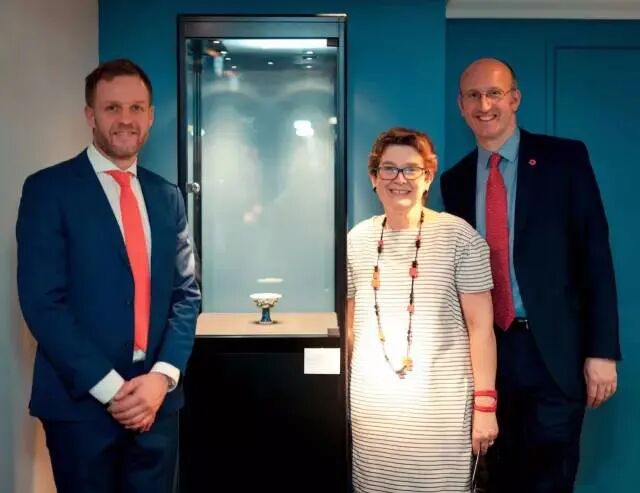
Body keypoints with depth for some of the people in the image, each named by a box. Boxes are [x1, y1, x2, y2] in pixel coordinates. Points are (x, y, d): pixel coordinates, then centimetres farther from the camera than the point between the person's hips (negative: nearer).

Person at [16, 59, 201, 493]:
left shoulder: (167, 196, 9)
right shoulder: (48, 189, -5)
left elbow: (186, 294, 8)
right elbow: (42, 302, -12)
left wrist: (163, 377, -7)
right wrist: (110, 388, -15)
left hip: (157, 399, 4)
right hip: (80, 401, -4)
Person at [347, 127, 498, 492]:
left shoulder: (458, 236, -7)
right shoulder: (356, 239, 5)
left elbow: (480, 326, -6)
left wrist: (485, 405, -9)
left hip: (441, 405, -3)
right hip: (370, 405, 4)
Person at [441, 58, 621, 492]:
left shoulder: (565, 158, -2)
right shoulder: (456, 179, 9)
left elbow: (595, 254, -6)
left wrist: (602, 350, -11)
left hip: (555, 350, -3)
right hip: (488, 350, 4)